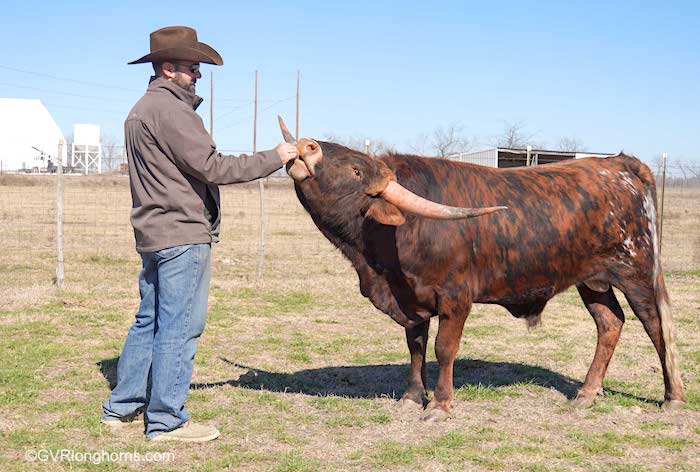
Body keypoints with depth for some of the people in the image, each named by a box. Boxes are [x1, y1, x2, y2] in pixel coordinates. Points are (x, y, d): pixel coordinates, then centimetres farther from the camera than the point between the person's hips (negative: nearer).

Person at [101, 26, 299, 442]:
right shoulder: (169, 109, -14)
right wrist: (274, 158, -12)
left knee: (150, 322, 16)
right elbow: (212, 167, -19)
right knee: (179, 327, -5)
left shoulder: (141, 110, 19)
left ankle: (123, 408, 22)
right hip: (183, 235, -10)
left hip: (153, 234, 10)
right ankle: (166, 420, 1)